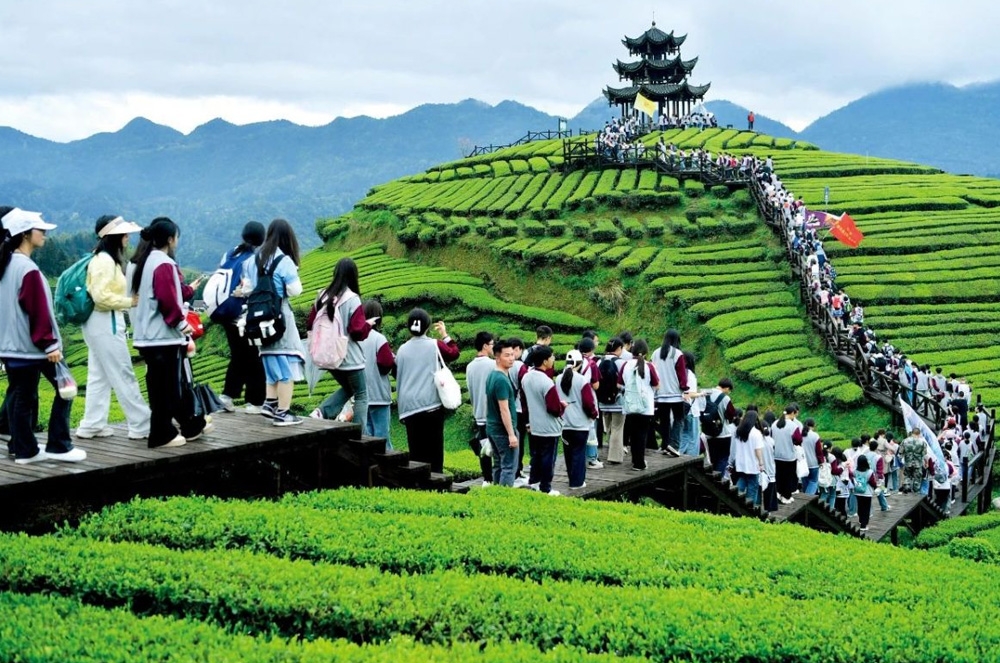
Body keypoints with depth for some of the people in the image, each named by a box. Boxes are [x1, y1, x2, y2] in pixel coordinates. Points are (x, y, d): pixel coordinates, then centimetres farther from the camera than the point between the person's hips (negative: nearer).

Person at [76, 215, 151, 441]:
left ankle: (92, 425, 15)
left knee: (100, 376, 12)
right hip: (106, 323, -10)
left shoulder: (106, 259, 15)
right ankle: (141, 425, -2)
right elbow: (101, 296, -22)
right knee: (123, 375, -5)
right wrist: (130, 301, -17)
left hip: (102, 323, 10)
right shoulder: (105, 260, -15)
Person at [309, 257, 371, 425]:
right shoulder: (352, 299, -17)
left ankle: (322, 412, 4)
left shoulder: (322, 296, -1)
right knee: (361, 396, 10)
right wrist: (368, 324, 0)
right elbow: (358, 332, -19)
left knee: (347, 388, 26)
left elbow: (310, 325, 7)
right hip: (350, 359, -6)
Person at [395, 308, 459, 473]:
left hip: (409, 406, 3)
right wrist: (445, 335, 27)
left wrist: (401, 406, 20)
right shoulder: (435, 345, -3)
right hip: (431, 404, -3)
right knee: (434, 448, 0)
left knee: (416, 450, 5)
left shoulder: (402, 350, 6)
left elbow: (398, 377, 12)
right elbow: (454, 353, 14)